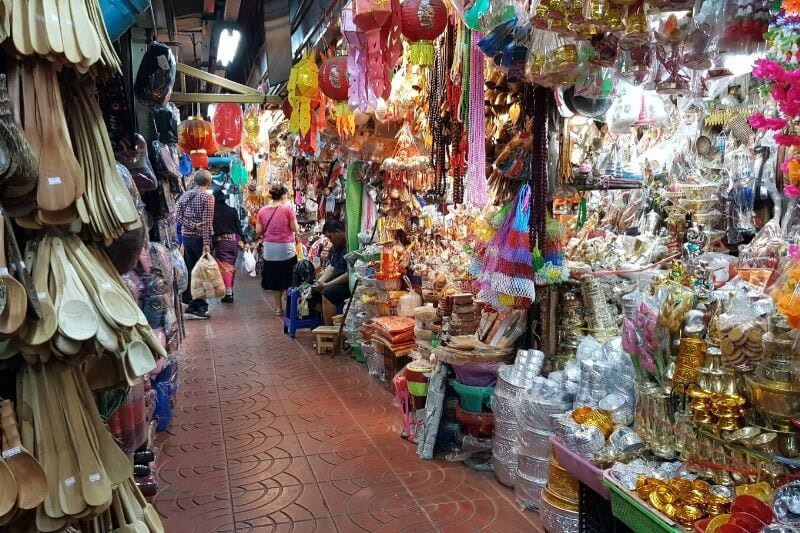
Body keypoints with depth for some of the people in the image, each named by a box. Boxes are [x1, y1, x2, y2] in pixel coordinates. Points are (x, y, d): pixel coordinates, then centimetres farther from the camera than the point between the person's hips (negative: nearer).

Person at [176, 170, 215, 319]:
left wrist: (192, 225, -6)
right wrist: (206, 243, -18)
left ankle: (188, 300, 20)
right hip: (200, 238, -6)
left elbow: (177, 215, -2)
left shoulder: (184, 195, 10)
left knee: (189, 271, 13)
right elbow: (207, 222, -16)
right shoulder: (207, 197, -9)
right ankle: (196, 307, -2)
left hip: (186, 237, 6)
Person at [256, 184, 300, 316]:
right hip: (286, 248, -3)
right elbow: (295, 229, -9)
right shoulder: (288, 208, -8)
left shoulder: (262, 210, 2)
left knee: (274, 279, 13)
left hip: (269, 249, 3)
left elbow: (258, 232, 2)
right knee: (288, 280, 10)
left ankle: (278, 308, 18)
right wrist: (297, 230, 13)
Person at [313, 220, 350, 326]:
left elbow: (349, 275, -24)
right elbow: (331, 266, 13)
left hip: (350, 284, -11)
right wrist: (319, 282, -2)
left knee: (328, 293, -26)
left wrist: (326, 285, -18)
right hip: (338, 280, 11)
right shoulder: (338, 246, 12)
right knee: (314, 291, 6)